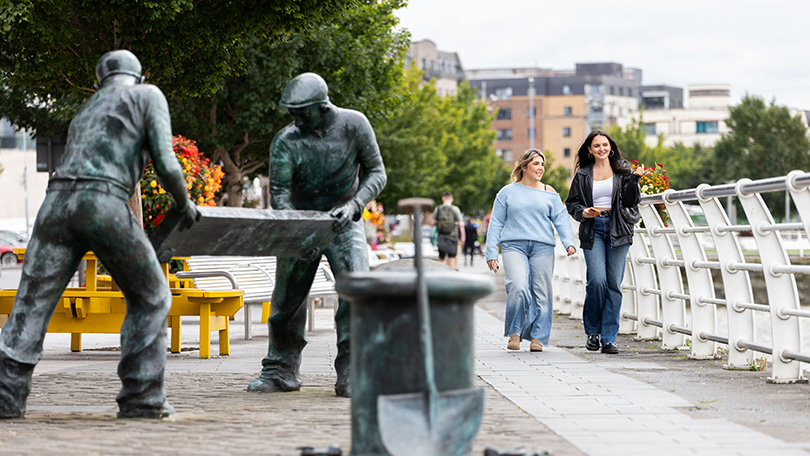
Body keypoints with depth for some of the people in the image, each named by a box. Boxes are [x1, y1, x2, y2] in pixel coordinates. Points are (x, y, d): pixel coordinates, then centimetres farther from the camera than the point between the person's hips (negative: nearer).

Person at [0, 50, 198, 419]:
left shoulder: (85, 111, 34)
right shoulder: (148, 96, 17)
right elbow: (165, 164, 4)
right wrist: (184, 203, 23)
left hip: (56, 201, 5)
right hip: (104, 206, -5)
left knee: (32, 305, 8)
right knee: (150, 298, 13)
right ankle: (142, 398, 9)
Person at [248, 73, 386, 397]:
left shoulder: (354, 125, -11)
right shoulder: (285, 141, -13)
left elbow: (376, 172, -4)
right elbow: (279, 192, -15)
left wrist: (354, 204, -21)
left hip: (344, 223, -1)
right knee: (287, 297, 4)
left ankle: (350, 376, -14)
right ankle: (281, 371, 20)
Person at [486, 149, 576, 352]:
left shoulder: (549, 192, 14)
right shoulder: (507, 193, 12)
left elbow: (561, 219, 8)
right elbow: (496, 224, 13)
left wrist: (568, 242, -9)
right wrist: (491, 253, 6)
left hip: (543, 247, 2)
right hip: (514, 246, -2)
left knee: (541, 293, -3)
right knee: (518, 288, -20)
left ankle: (537, 337, 8)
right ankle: (514, 332, -4)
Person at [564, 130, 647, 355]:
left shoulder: (622, 170, 9)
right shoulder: (582, 175, 10)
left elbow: (630, 201, 2)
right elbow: (571, 203, 14)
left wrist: (634, 179, -14)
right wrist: (583, 212, -6)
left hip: (617, 229, 1)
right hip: (593, 230, 0)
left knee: (614, 284, -3)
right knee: (597, 280, -15)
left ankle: (609, 338, 3)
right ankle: (592, 331, 6)